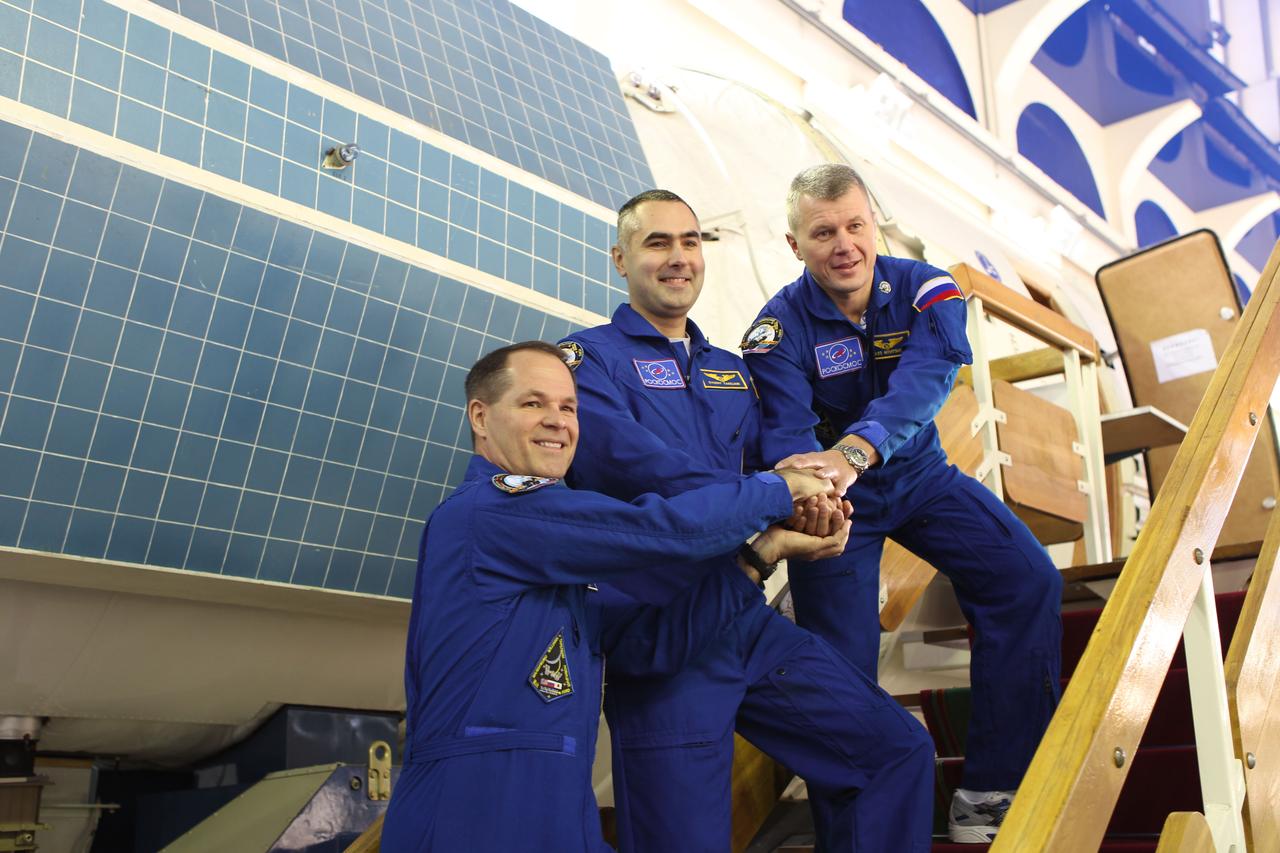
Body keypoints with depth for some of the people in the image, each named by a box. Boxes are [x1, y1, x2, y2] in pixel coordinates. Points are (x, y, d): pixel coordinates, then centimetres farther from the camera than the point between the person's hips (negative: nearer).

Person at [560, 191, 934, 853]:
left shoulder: (732, 371, 20)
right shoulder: (590, 358, -1)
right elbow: (623, 456, -19)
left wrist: (814, 507, -13)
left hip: (747, 618, 6)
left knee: (899, 750, 4)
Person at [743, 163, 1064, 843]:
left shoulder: (926, 291, -13)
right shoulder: (779, 329, -17)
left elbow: (924, 382, -33)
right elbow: (788, 432, -31)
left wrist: (851, 452, -52)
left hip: (919, 476, 3)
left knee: (1029, 581, -14)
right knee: (841, 663, -10)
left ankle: (991, 790, -5)